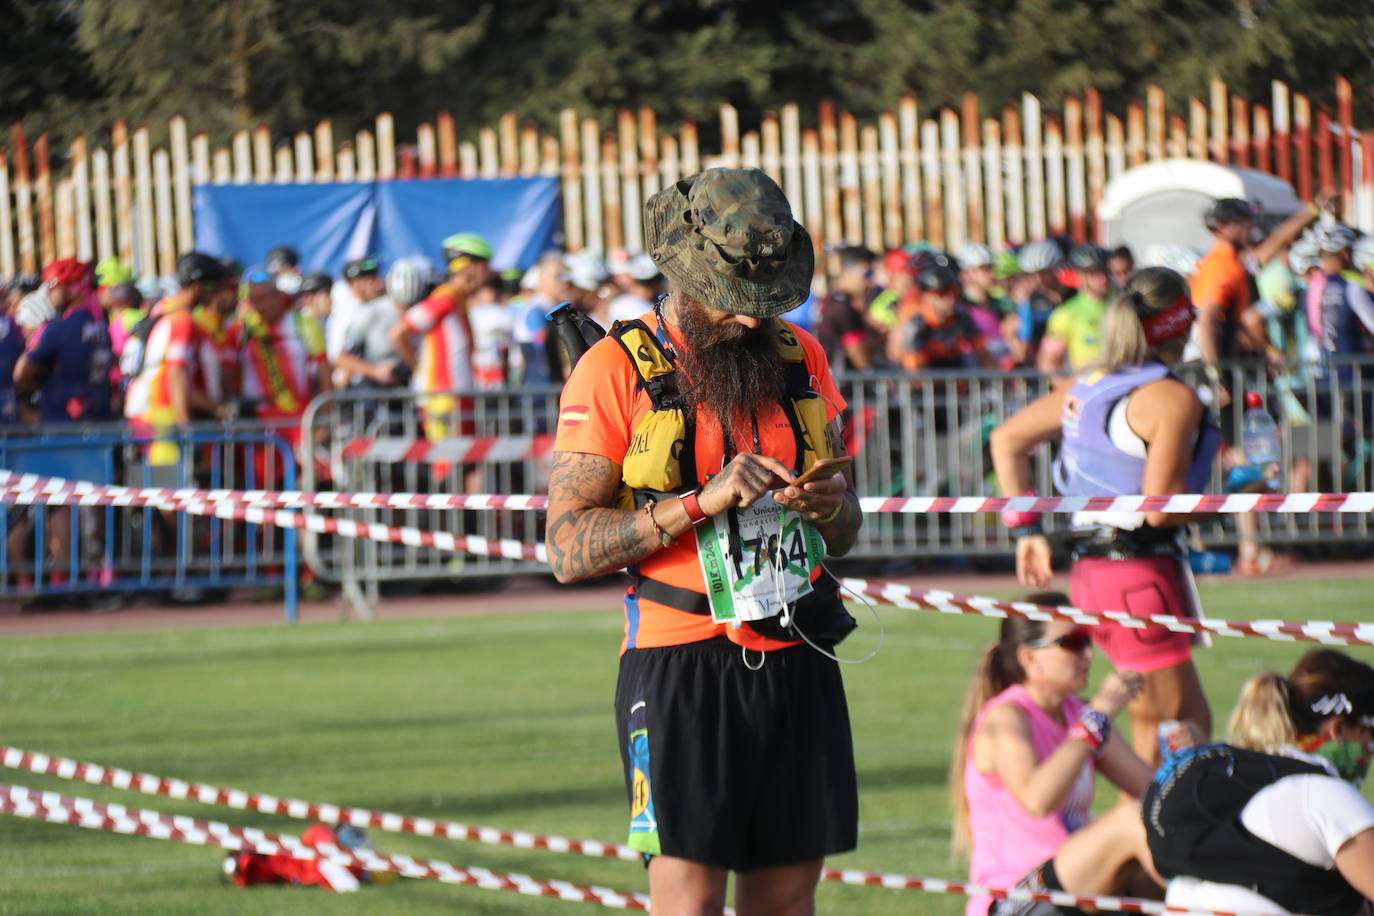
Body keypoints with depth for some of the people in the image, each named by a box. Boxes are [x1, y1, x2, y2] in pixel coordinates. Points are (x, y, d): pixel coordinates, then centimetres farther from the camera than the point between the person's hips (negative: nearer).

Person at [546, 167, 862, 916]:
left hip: (798, 665, 5)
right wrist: (702, 501, -19)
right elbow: (568, 548, -9)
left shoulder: (800, 358, 13)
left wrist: (832, 508, -4)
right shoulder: (617, 370, -4)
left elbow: (845, 532, 21)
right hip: (681, 664, -5)